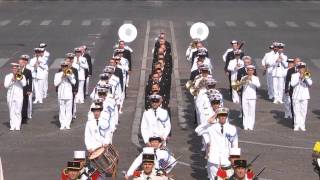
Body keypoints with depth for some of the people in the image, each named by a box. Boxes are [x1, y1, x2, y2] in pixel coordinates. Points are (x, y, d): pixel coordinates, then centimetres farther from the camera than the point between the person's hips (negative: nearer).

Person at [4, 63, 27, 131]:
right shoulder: (8, 76, 10)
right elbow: (6, 85, -2)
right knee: (11, 112, 2)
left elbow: (24, 84, -8)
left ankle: (17, 126, -2)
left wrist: (19, 78, -15)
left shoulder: (21, 76, 7)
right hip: (10, 96, 2)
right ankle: (12, 126, 5)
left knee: (18, 112, -5)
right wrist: (12, 80, -12)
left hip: (19, 96, -1)